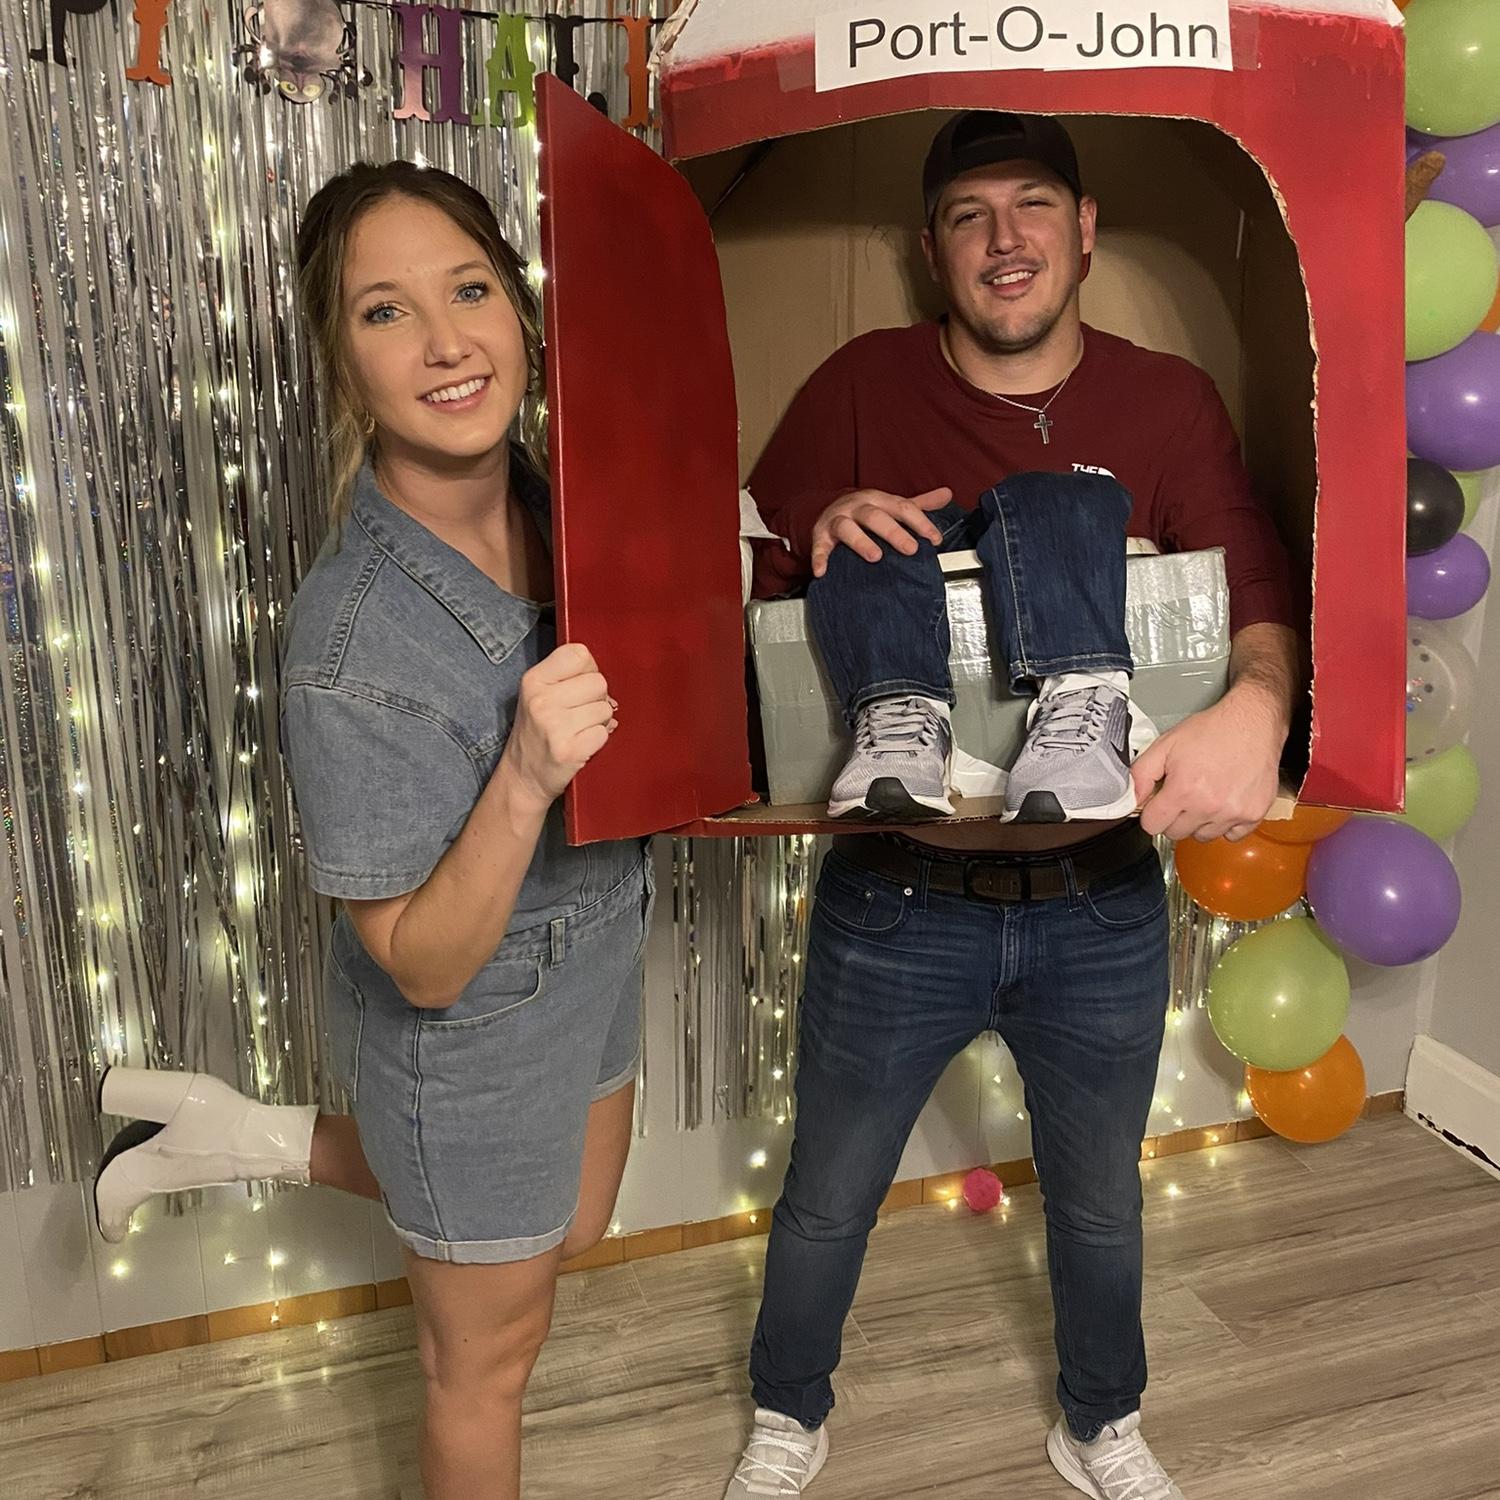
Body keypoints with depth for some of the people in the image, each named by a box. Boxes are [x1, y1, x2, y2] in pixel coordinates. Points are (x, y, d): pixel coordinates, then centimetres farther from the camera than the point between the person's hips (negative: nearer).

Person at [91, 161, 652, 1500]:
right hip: (470, 1040, -7)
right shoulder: (353, 647, -33)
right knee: (489, 1362, 19)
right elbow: (424, 965, -26)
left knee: (569, 1226, 33)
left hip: (595, 955, 7)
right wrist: (526, 778, -43)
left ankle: (253, 1139, 40)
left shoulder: (552, 503, -12)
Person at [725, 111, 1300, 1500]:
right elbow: (747, 598, -1)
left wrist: (1256, 704, -32)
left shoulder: (1170, 403, -2)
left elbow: (1261, 596, -10)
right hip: (898, 899, -1)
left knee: (1101, 1203, 24)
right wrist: (823, 538, -23)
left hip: (1104, 909, 2)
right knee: (826, 1202, 18)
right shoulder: (862, 388, -4)